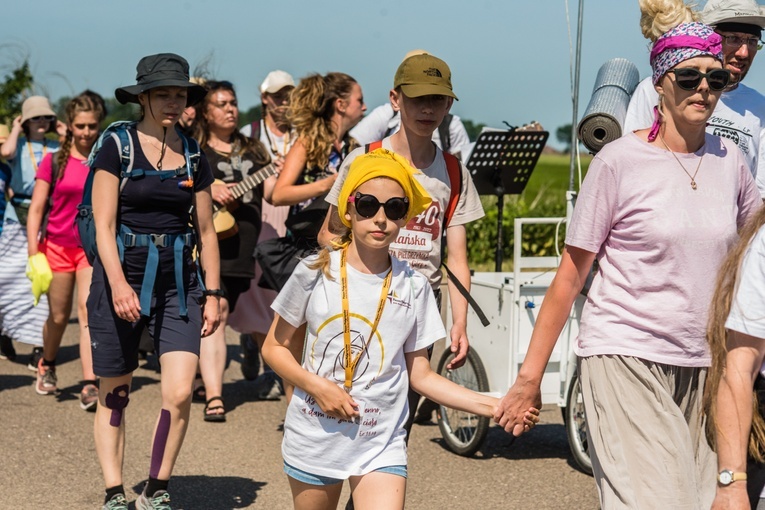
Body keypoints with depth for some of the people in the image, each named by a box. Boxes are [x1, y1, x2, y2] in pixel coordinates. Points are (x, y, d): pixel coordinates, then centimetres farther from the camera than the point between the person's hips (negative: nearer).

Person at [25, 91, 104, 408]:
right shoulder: (54, 162, -1)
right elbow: (36, 209, -1)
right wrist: (33, 252, -8)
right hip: (57, 247, 0)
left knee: (89, 311, -14)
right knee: (58, 316, 11)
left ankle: (90, 386, -18)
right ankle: (46, 366, 39)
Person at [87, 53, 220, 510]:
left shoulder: (193, 156, 9)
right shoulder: (117, 147, -3)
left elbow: (206, 231, 14)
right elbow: (104, 224, -8)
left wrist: (213, 293, 9)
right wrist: (118, 283, -20)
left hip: (178, 282, 3)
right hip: (123, 274, -3)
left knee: (180, 392, -10)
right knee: (114, 395, 5)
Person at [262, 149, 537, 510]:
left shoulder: (412, 287, -1)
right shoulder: (314, 273, -5)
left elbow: (419, 374, 3)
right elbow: (275, 348, 3)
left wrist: (492, 406, -8)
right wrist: (315, 384, -14)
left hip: (381, 444, 0)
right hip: (313, 439, 0)